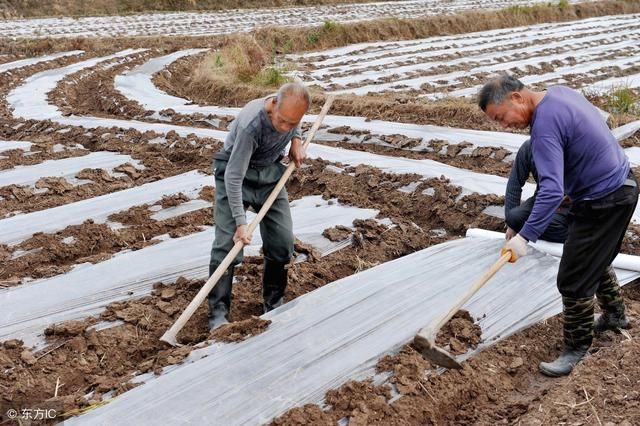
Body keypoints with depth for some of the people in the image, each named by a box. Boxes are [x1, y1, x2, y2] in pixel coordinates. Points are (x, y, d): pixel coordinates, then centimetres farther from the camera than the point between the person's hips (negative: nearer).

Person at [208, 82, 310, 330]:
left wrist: (296, 140, -7)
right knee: (227, 241, -13)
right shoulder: (251, 125, -36)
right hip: (234, 172, -5)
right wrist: (241, 223, -31)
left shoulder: (292, 107, -17)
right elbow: (234, 178, -31)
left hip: (270, 171, 6)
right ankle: (218, 314, -4)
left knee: (282, 241, 0)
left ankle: (274, 306, 17)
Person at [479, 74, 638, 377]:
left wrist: (524, 237, -38)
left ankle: (576, 347, 13)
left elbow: (551, 191, -36)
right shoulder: (559, 91, 2)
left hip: (604, 202, -10)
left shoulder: (545, 125, -28)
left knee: (574, 280, -2)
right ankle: (614, 315, 47)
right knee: (595, 260, 28)